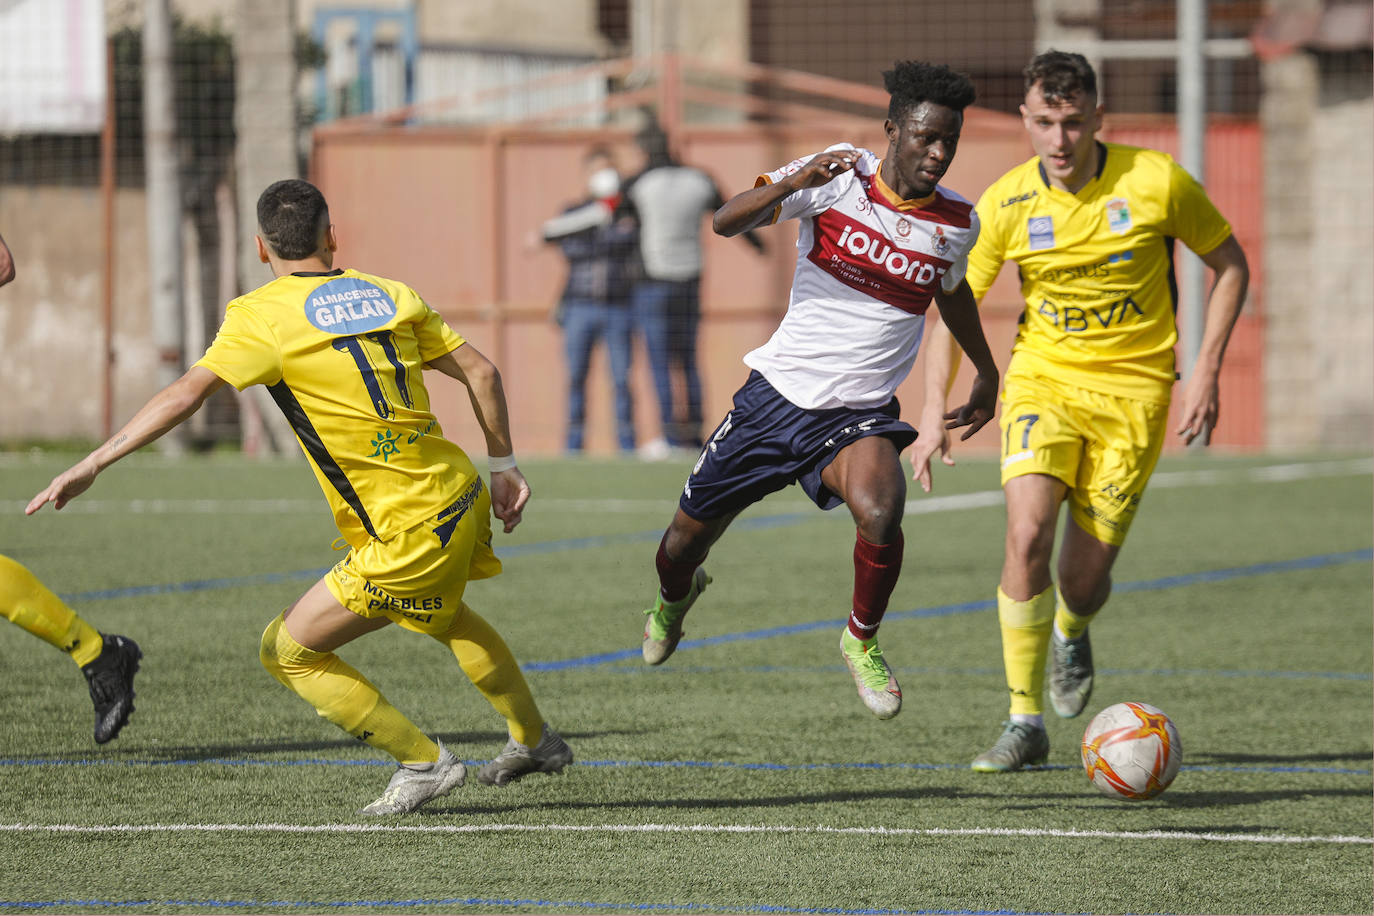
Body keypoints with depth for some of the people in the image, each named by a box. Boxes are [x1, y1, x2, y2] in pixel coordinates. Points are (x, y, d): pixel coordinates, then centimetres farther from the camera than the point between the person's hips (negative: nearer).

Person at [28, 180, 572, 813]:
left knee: (287, 652, 6)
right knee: (446, 614, 38)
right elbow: (481, 372, 8)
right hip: (463, 497, 7)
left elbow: (187, 393, -19)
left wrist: (91, 465, -18)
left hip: (407, 536, -7)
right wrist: (503, 467, 18)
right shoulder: (387, 294, 8)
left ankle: (423, 762, 9)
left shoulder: (261, 315, -9)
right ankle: (535, 741, 53)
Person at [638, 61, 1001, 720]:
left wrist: (987, 373, 34)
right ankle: (675, 595, 51)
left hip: (859, 413, 0)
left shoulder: (957, 224, -1)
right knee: (689, 536, 12)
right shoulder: (839, 176, -10)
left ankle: (863, 641, -4)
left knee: (880, 511, -32)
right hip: (777, 392, 0)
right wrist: (796, 182, -36)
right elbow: (727, 221, -19)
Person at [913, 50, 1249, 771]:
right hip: (1043, 379, 1)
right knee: (1028, 535, -24)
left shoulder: (1155, 182, -11)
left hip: (1132, 391, -1)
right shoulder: (1005, 204, -7)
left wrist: (1206, 371, -4)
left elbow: (1229, 265, 4)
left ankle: (1071, 634, 40)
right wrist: (935, 407, -6)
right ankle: (1025, 723, -13)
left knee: (1084, 585, -1)